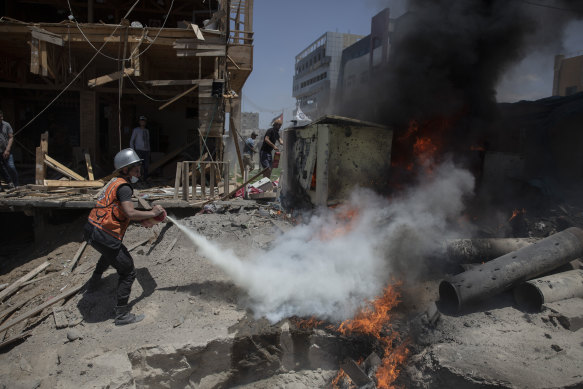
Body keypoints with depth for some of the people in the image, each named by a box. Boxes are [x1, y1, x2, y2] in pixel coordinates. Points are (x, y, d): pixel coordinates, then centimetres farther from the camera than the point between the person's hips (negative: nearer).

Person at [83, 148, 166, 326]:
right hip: (104, 236, -10)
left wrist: (144, 219, 10)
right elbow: (130, 213, -29)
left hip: (91, 229, 10)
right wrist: (152, 213, -15)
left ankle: (94, 283, 62)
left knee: (109, 254, 42)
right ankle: (122, 315, 5)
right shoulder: (123, 187, -15)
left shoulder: (116, 182, 15)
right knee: (128, 272, -1)